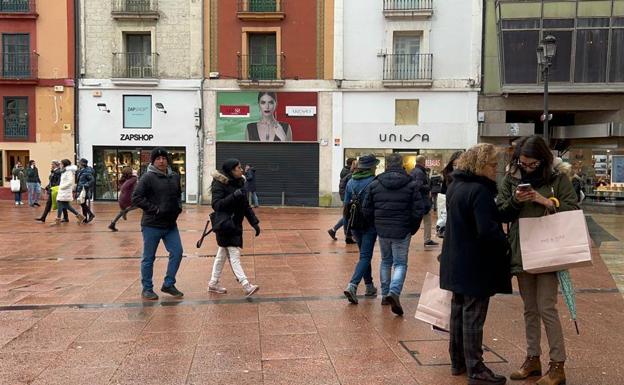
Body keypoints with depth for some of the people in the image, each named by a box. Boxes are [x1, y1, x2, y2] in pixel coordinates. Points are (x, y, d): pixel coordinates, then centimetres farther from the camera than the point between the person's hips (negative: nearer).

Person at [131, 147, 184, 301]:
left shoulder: (175, 177, 8)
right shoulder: (148, 177, -11)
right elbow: (136, 198, -15)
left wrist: (178, 207, 5)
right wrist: (155, 209, -18)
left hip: (171, 225, 6)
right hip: (152, 225, -6)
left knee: (177, 253, 6)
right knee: (148, 259, 6)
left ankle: (168, 284, 22)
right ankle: (147, 289, 20)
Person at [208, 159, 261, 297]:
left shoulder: (239, 183, 11)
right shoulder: (220, 184, -11)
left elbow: (246, 206, 14)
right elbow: (216, 204, -19)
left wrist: (254, 222, 9)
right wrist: (233, 196, -29)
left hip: (235, 225, 8)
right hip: (224, 225, -8)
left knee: (222, 254, 15)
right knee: (234, 254, -11)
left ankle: (213, 284, 25)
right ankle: (246, 285, -13)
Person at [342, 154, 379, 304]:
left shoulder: (351, 182, 4)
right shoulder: (374, 182, -12)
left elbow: (346, 204, 8)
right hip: (370, 224, -6)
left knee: (365, 255, 20)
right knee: (365, 257, -2)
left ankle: (369, 286, 27)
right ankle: (352, 285, -17)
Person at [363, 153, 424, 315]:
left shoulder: (375, 184, 1)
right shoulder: (411, 185, -6)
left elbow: (367, 210, 3)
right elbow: (418, 211, -8)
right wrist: (412, 229, 6)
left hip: (382, 230, 3)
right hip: (402, 232, -3)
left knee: (386, 261, 19)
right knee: (400, 263, 5)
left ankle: (385, 294, 25)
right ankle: (394, 292, -16)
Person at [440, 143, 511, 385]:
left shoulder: (454, 186, 8)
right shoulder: (480, 190, -21)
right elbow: (487, 230, -27)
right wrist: (504, 244, -11)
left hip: (456, 262, 9)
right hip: (476, 265, -9)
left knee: (458, 311, 18)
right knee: (473, 316, 1)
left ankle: (457, 361, 30)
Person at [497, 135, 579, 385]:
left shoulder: (558, 179, -3)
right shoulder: (511, 179, 4)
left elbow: (574, 210, -5)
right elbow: (501, 214, 4)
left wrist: (547, 202, -17)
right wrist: (515, 201, -14)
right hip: (521, 252, 4)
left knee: (546, 307, -5)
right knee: (529, 309, 13)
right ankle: (533, 359, 25)